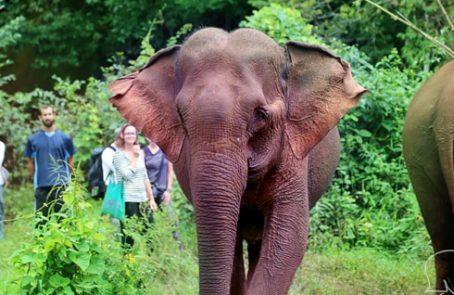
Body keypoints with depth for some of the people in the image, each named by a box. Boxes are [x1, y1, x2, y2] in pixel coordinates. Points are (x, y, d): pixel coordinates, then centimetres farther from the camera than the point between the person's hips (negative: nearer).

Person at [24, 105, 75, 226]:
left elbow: (70, 162, 12)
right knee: (41, 220, 3)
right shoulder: (33, 139, 5)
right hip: (41, 187, 0)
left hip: (61, 186, 0)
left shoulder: (65, 138, 4)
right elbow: (31, 164, 13)